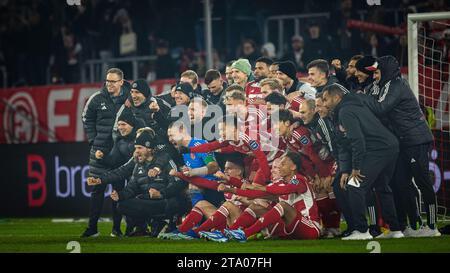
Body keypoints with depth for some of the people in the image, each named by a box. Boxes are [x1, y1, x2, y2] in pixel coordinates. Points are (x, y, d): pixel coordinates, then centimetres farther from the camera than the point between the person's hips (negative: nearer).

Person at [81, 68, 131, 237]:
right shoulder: (97, 99, 1)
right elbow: (87, 119, 13)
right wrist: (93, 140, 5)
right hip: (101, 150, 0)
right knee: (98, 189, 1)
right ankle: (92, 227, 5)